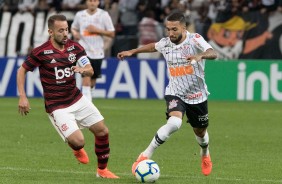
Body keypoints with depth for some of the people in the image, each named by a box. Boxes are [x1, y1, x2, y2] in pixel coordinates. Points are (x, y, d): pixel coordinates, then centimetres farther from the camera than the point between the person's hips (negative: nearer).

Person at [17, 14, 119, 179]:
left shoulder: (75, 47, -1)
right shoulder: (41, 52, -13)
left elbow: (90, 71, -5)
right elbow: (22, 71, -2)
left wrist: (83, 70, -29)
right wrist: (23, 97, -10)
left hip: (77, 99, 5)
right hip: (57, 107, -5)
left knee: (103, 131, 0)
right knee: (78, 141, -18)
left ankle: (102, 170, 21)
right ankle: (77, 149, 23)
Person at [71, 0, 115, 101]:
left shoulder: (103, 15, -1)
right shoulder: (80, 15, 2)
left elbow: (112, 34, -1)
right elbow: (74, 28, 19)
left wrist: (97, 30, -14)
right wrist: (75, 33, -4)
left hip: (97, 53, 1)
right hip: (84, 51, -1)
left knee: (92, 82, 13)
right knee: (86, 79, -16)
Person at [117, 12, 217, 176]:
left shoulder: (195, 39, -17)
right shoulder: (165, 43, -5)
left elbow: (213, 53, -35)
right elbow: (153, 46, 20)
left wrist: (200, 55, -55)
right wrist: (132, 52, 25)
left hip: (197, 95, 0)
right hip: (175, 93, 0)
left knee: (200, 132, 18)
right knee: (174, 123, -30)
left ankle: (205, 155, 54)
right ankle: (145, 156, -20)